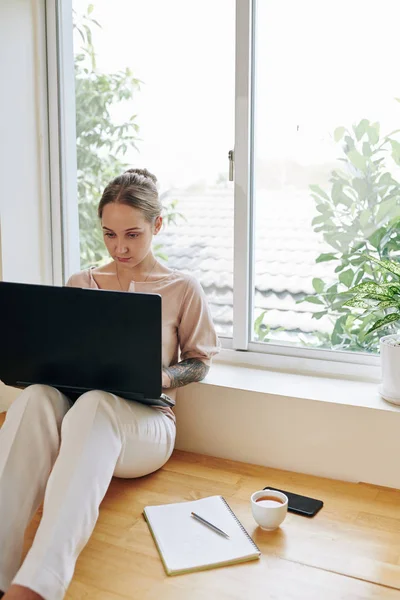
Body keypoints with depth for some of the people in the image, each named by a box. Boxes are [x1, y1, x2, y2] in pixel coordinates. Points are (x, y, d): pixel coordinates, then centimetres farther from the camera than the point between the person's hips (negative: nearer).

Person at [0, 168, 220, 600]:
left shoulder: (182, 289, 6)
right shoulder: (80, 284, 15)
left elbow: (198, 363, 10)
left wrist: (163, 377, -12)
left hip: (146, 421, -3)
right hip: (78, 407, 3)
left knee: (95, 403, -41)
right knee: (36, 397, -35)